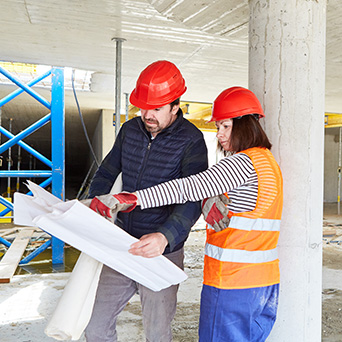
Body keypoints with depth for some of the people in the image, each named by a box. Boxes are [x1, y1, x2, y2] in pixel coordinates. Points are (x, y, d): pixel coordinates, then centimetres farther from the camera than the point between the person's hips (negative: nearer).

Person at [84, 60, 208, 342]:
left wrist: (165, 236, -38)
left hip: (162, 253, -5)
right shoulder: (130, 130, 4)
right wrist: (96, 201, -5)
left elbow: (192, 200, -22)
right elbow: (106, 173, 15)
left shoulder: (191, 140, -13)